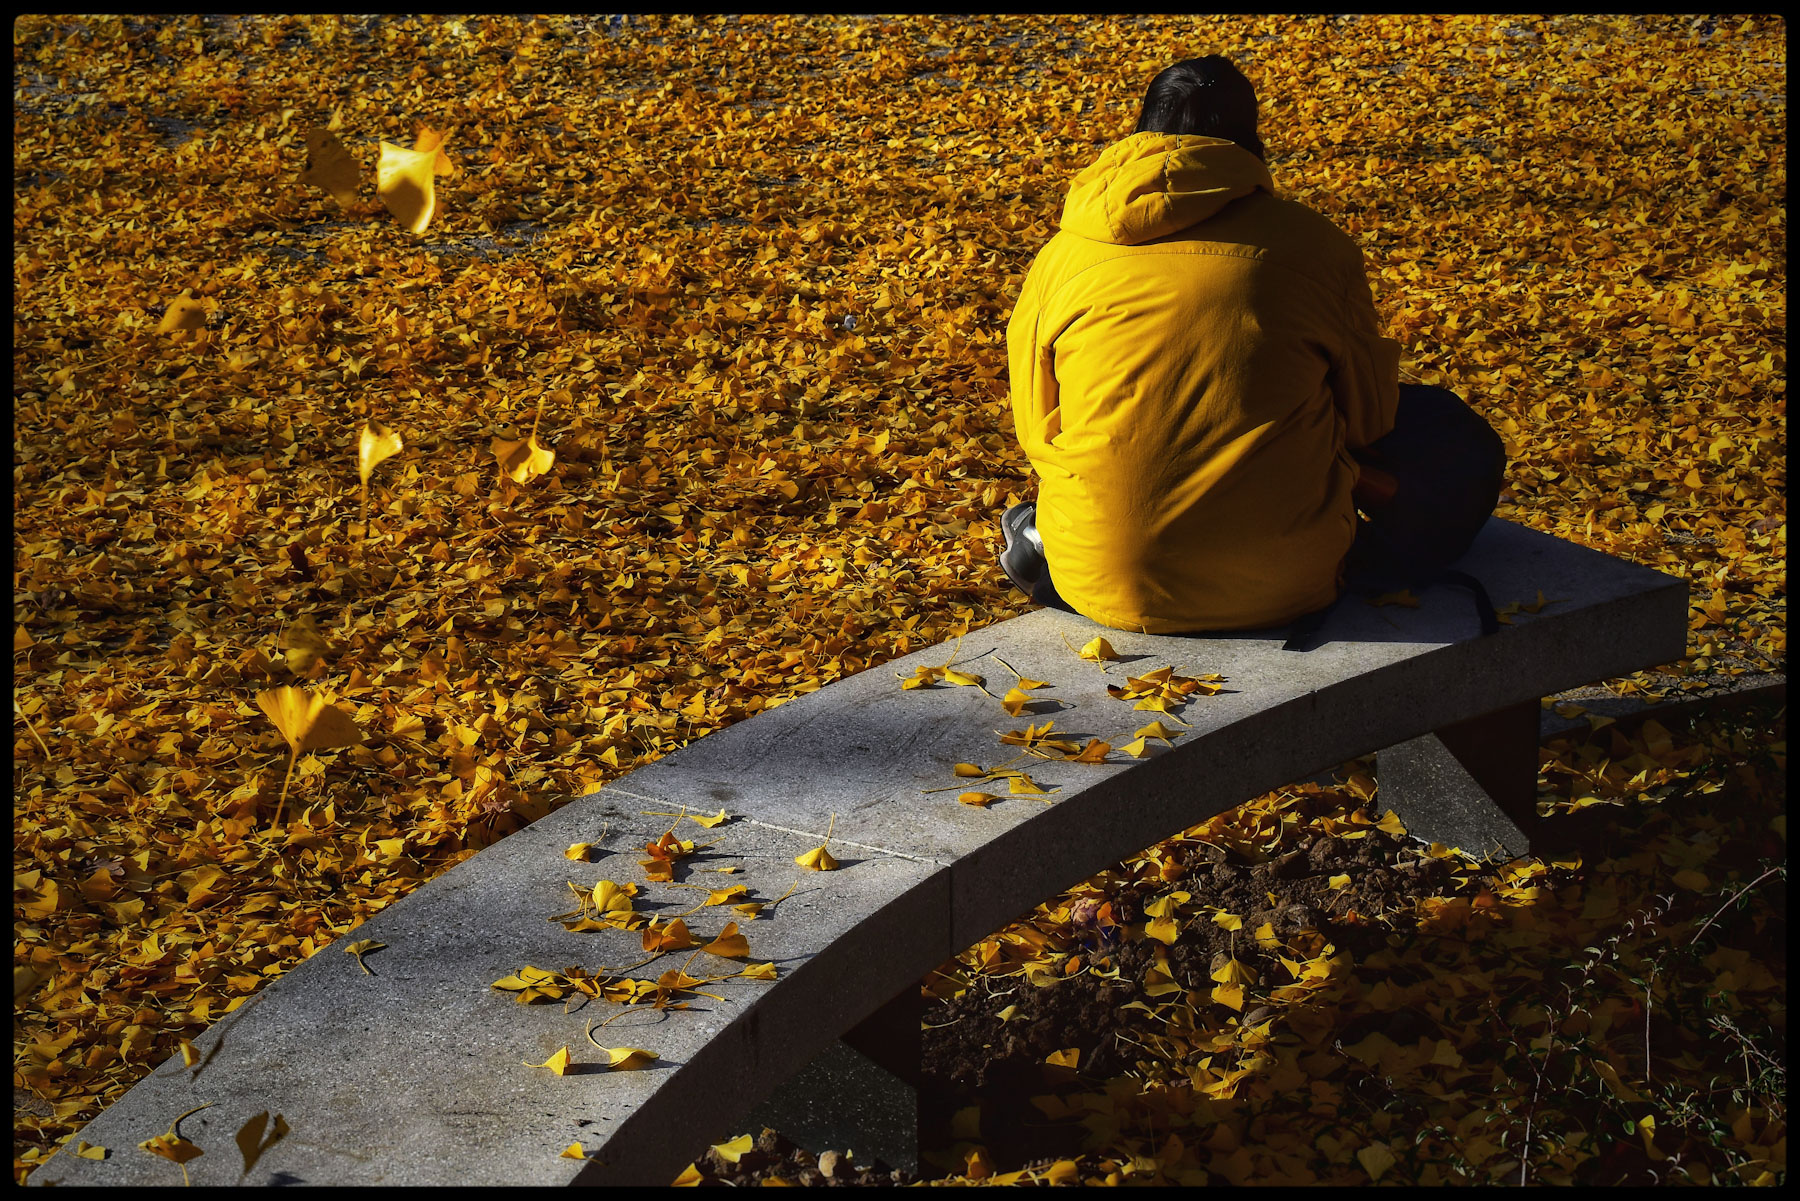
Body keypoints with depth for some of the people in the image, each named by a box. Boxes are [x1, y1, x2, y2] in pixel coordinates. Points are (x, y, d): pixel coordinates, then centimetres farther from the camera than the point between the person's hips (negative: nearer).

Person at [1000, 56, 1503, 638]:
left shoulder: (1058, 260, 4)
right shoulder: (1310, 242, 0)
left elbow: (1038, 433, 12)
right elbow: (1366, 410, 10)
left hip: (1108, 588, 3)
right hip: (1283, 586, -2)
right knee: (1449, 432, 19)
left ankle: (1052, 546, 10)